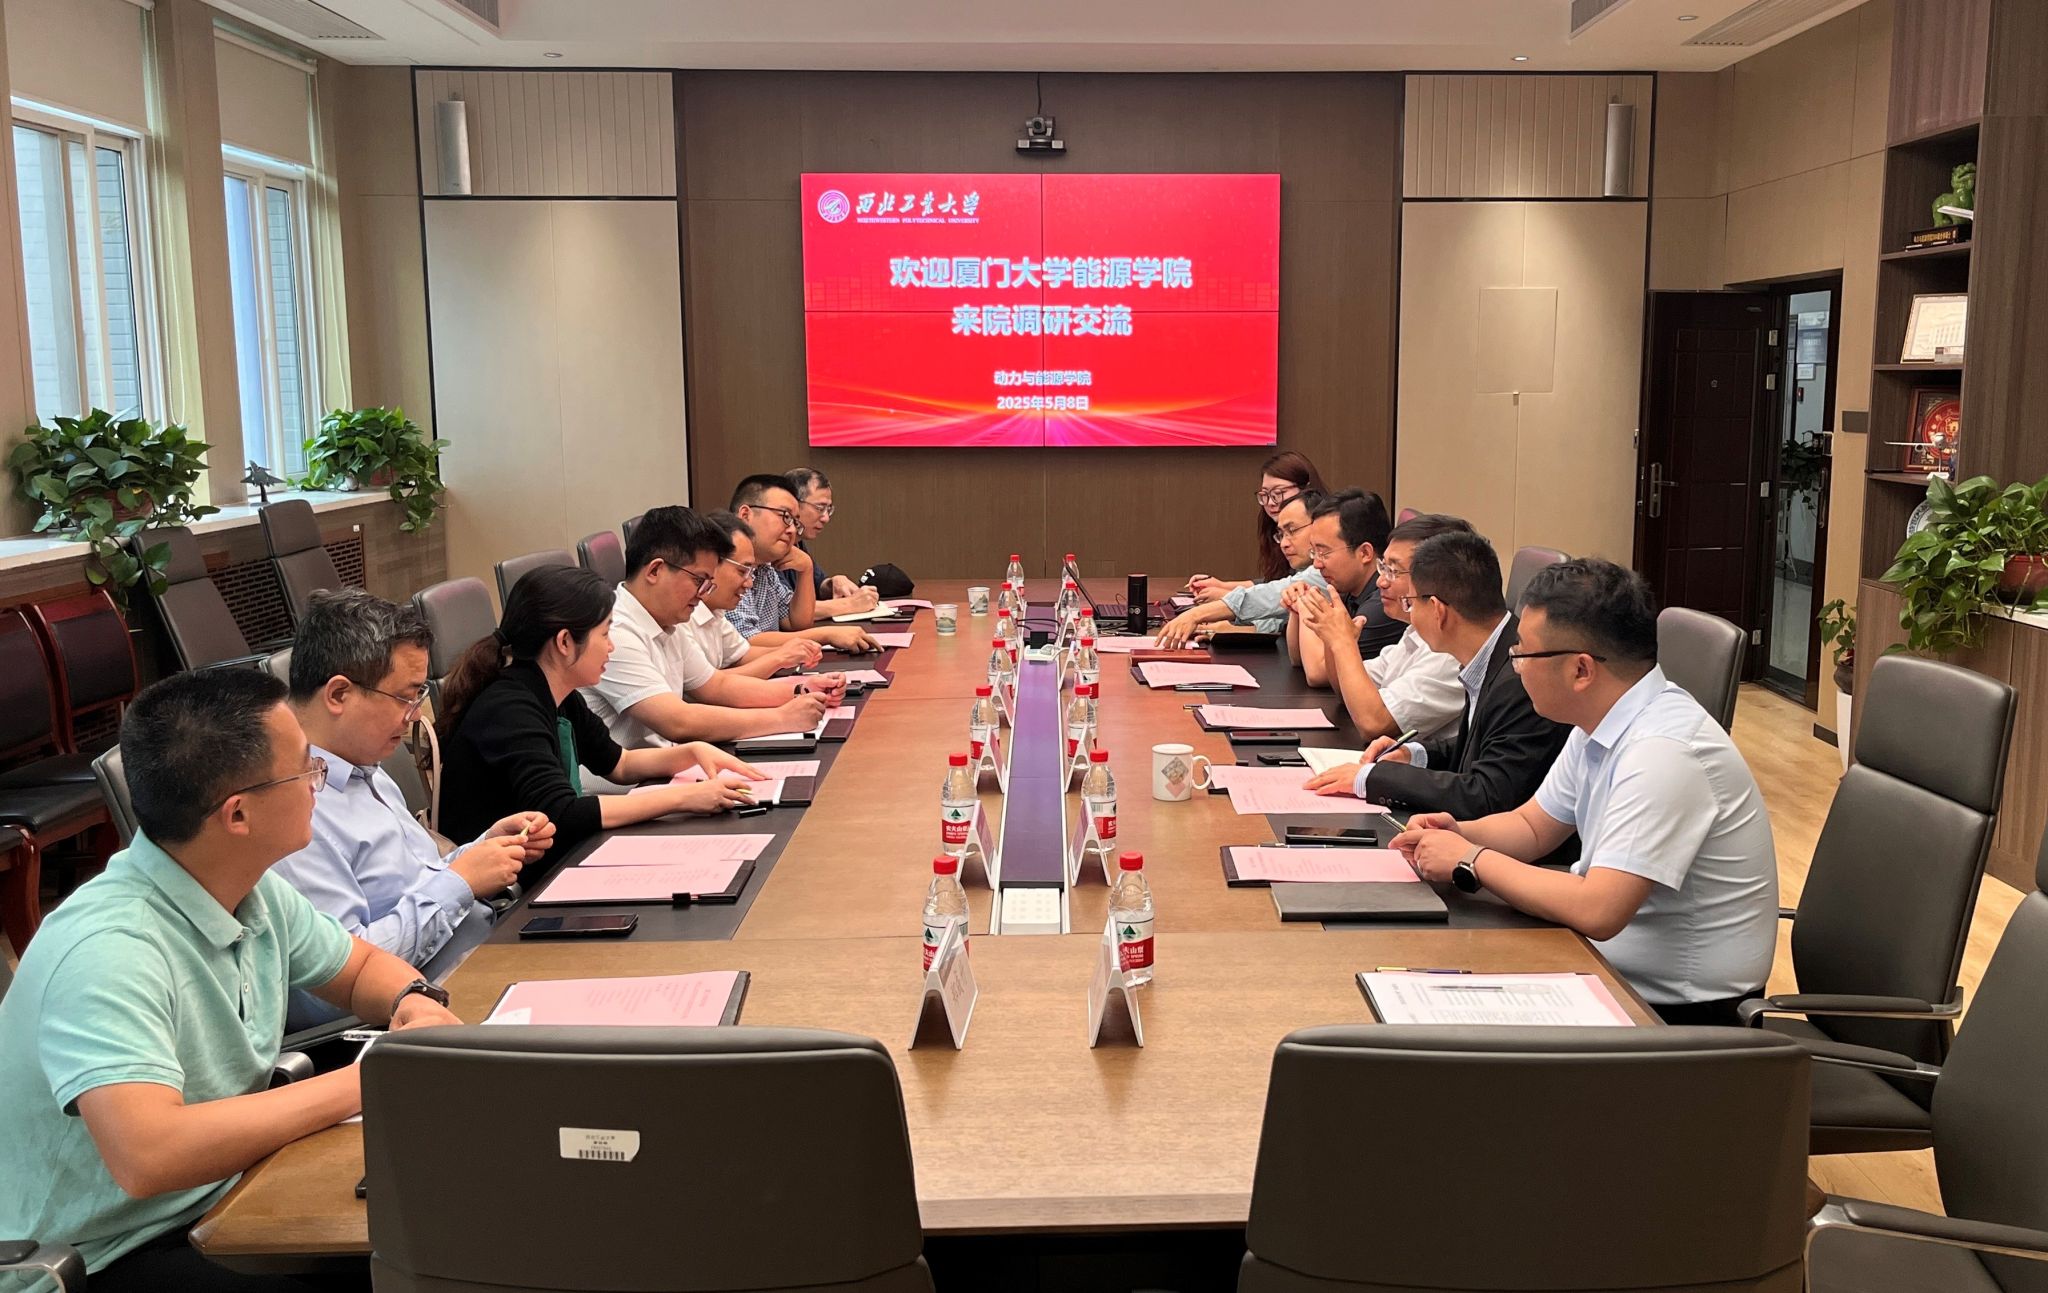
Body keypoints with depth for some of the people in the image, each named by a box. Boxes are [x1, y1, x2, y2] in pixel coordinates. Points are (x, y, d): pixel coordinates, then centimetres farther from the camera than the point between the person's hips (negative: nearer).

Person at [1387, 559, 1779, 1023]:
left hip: (1681, 1007, -8)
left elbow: (1597, 911, -31)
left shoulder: (1663, 752, -26)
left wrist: (1471, 860, -19)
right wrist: (1458, 833, -5)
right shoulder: (1599, 723, 2)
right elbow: (1532, 826, 16)